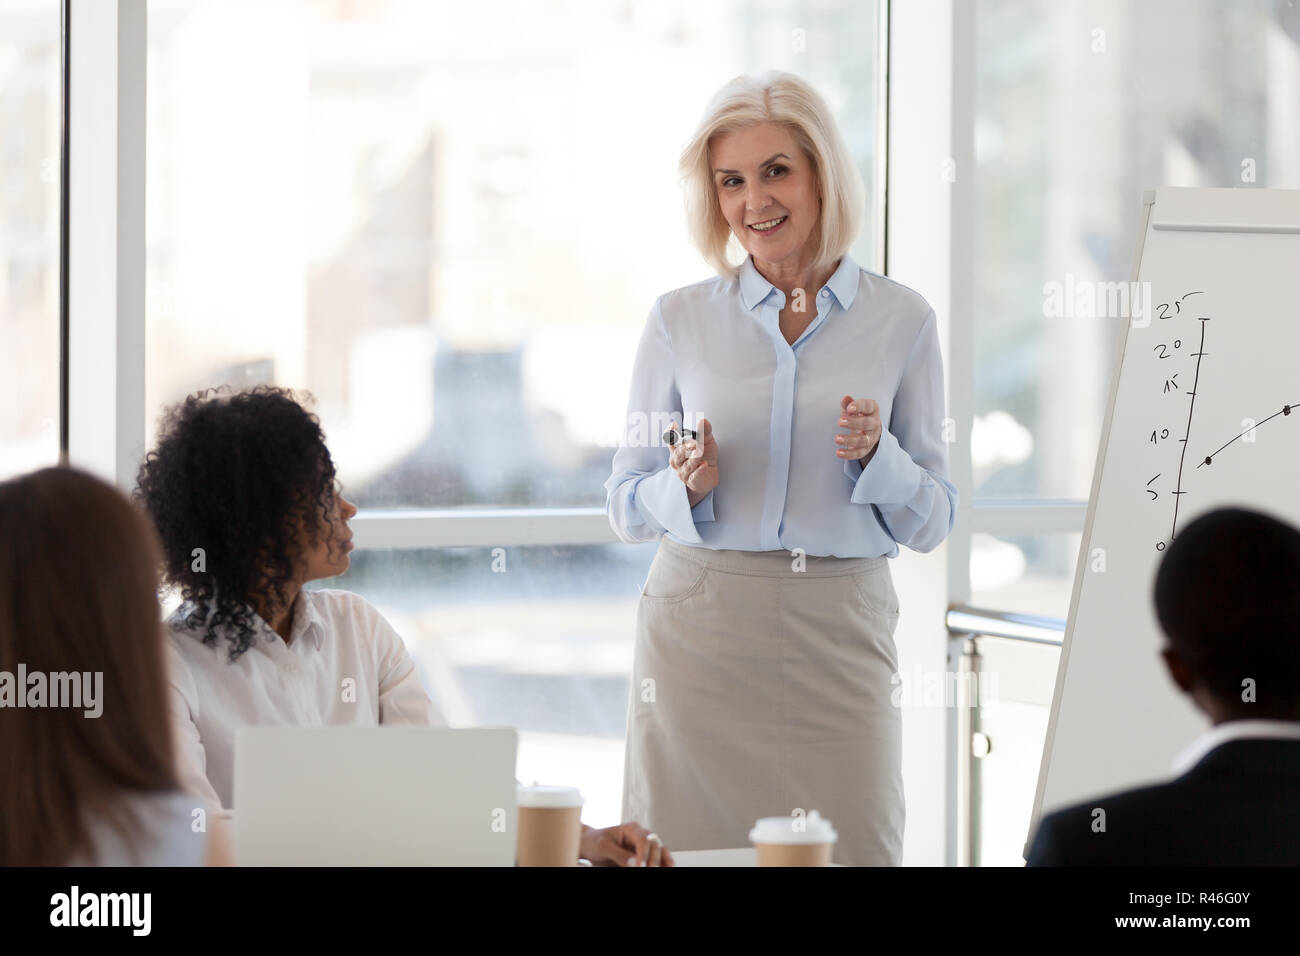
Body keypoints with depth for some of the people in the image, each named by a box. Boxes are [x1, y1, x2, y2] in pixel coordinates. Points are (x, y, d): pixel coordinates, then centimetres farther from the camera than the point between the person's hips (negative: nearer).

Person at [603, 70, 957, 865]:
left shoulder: (901, 321, 5)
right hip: (702, 629, 0)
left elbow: (932, 522, 8)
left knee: (853, 852, -4)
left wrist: (876, 454, -11)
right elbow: (625, 507, 10)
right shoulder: (681, 320, 6)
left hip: (842, 638, 0)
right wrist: (688, 486, -10)